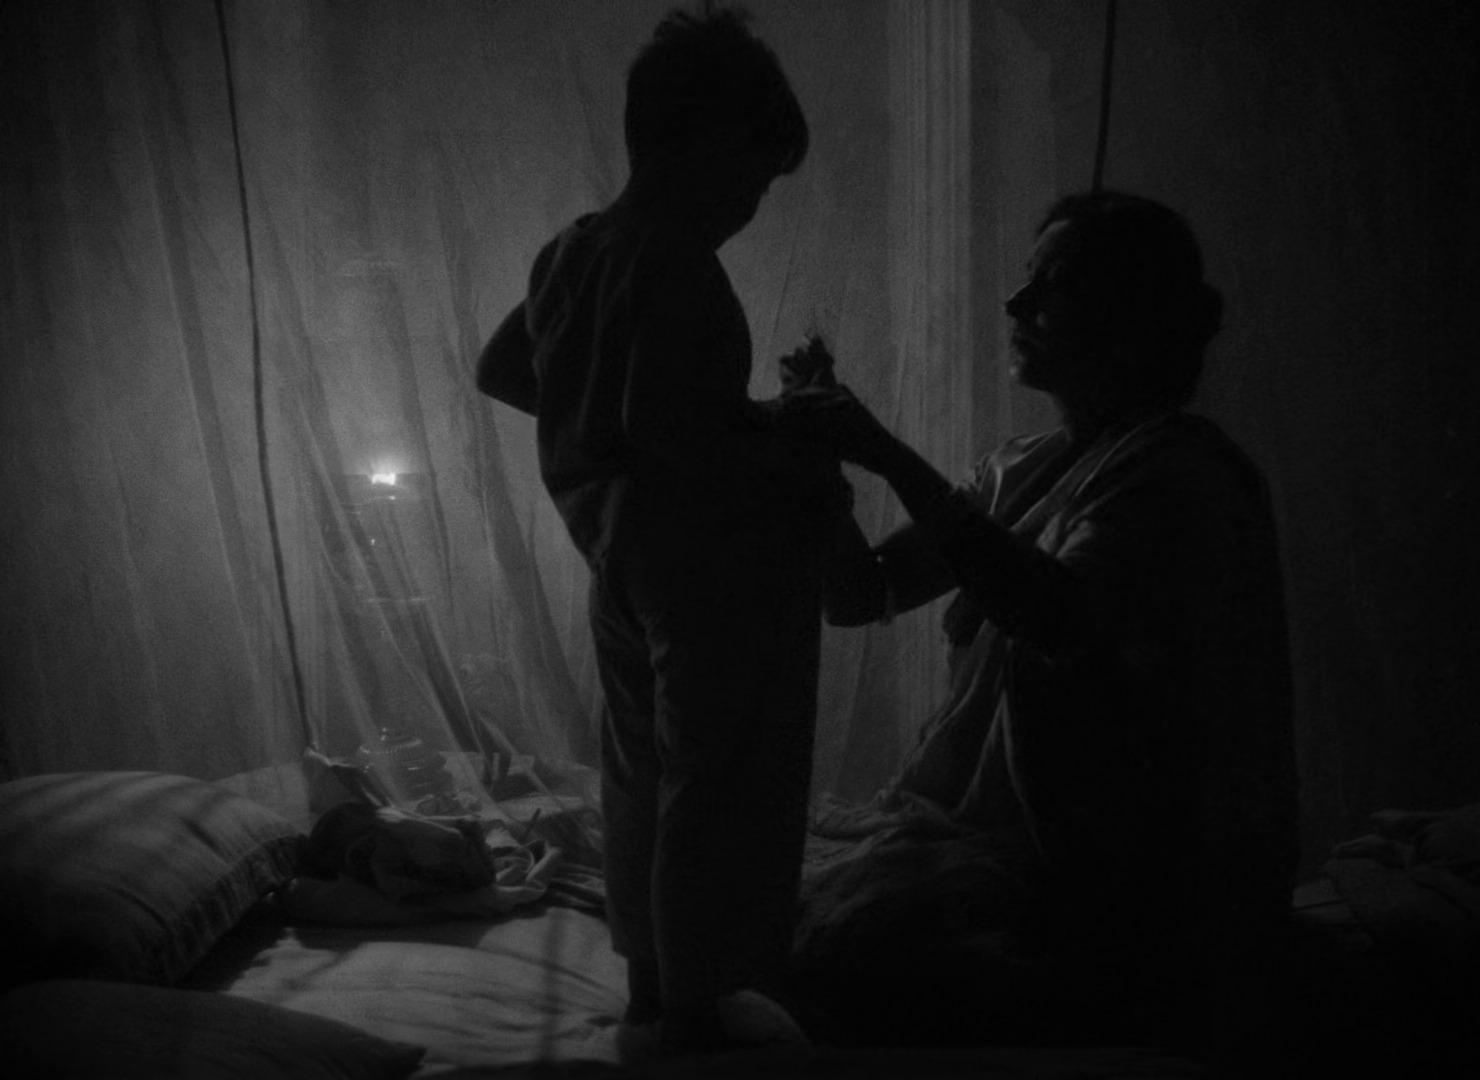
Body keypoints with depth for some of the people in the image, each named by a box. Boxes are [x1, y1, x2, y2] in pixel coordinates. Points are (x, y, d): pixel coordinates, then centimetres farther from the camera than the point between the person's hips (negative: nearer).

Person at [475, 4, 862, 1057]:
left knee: (642, 770, 19)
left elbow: (500, 369, 19)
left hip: (618, 553, 9)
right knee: (723, 789, 4)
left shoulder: (572, 251, 8)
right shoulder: (674, 263, -20)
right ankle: (702, 1007, 15)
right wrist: (784, 451, -18)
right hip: (713, 562, -9)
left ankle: (651, 971, 33)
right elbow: (662, 422, -29)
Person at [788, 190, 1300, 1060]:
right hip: (996, 818, 8)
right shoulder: (1024, 471, 12)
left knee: (847, 940, -23)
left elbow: (1060, 617, -33)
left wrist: (895, 460, -31)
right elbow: (859, 595, 11)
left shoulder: (1178, 475, -14)